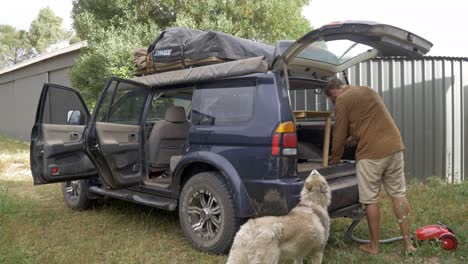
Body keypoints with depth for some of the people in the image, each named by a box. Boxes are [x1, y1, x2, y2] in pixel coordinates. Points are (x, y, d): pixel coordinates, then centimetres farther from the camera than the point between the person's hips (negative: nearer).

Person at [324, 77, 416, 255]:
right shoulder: (368, 90, 21)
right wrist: (350, 137, 38)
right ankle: (407, 243, 17)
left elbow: (340, 134, 0)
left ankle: (374, 246, 15)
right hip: (395, 146, 8)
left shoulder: (342, 100, -3)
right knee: (398, 194, 12)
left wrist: (334, 158, 14)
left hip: (371, 152, -7)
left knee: (370, 200, 4)